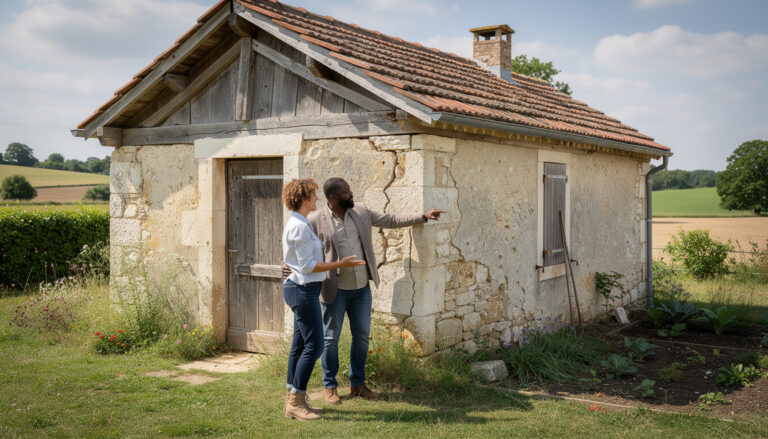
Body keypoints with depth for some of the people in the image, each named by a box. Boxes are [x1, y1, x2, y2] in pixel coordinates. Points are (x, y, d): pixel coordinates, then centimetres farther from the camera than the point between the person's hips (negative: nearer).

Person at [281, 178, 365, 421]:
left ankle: (292, 400, 18)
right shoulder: (299, 227, -17)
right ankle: (296, 402, -3)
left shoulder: (299, 224, 15)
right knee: (314, 345, -8)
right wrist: (341, 264, -15)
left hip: (303, 289, 11)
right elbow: (308, 266, -19)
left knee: (300, 345, 12)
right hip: (303, 289, -11)